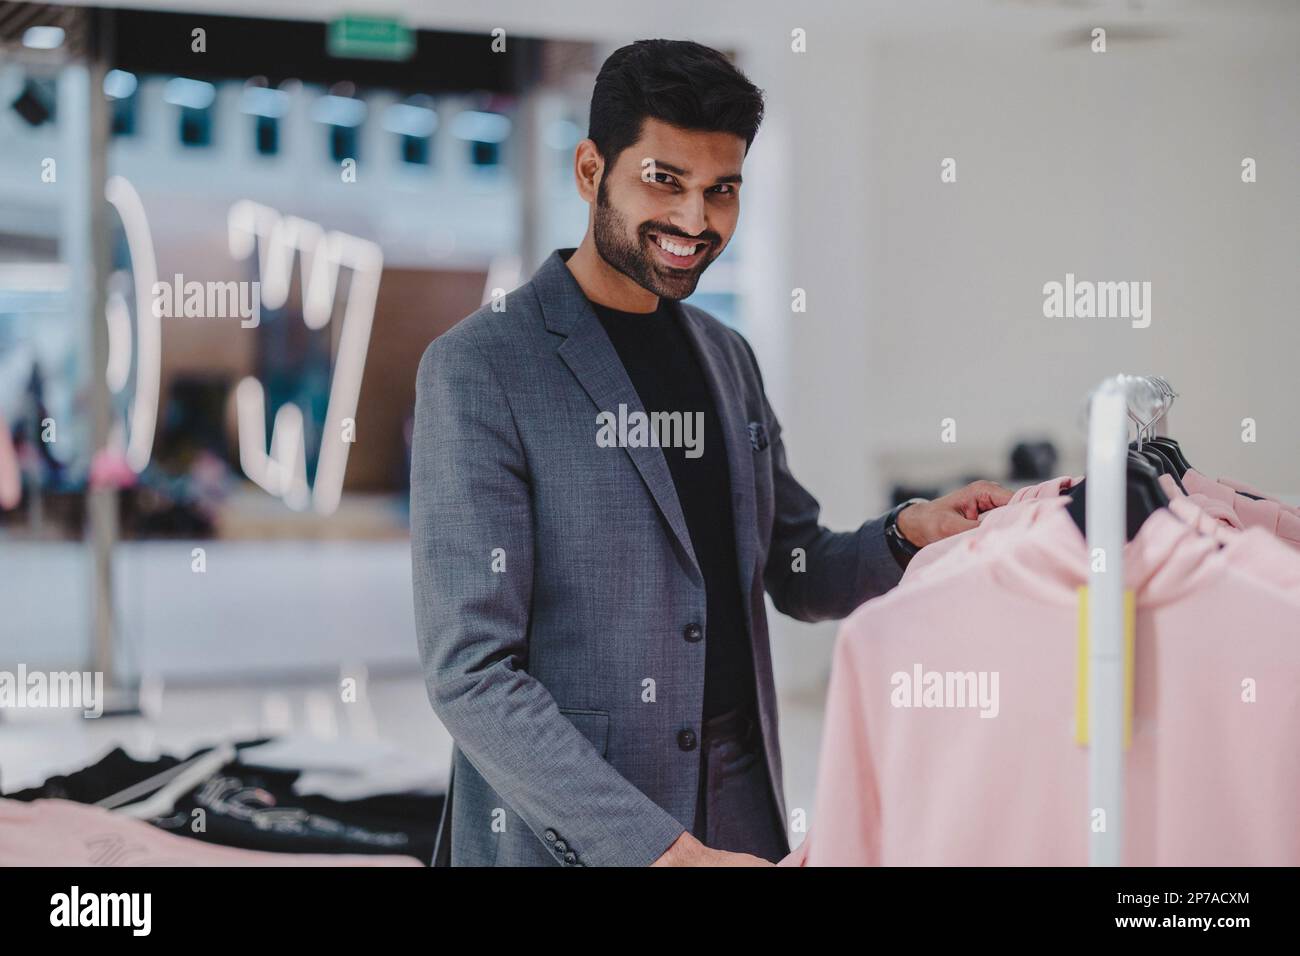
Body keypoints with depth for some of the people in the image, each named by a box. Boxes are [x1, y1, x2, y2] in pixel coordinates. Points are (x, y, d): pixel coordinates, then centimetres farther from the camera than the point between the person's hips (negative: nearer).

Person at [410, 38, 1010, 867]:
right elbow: (470, 674, -17)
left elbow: (798, 574, 18)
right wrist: (666, 849, -22)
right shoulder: (479, 370, -11)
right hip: (563, 836, -6)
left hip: (744, 821, 6)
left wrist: (909, 535, -3)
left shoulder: (727, 359, 9)